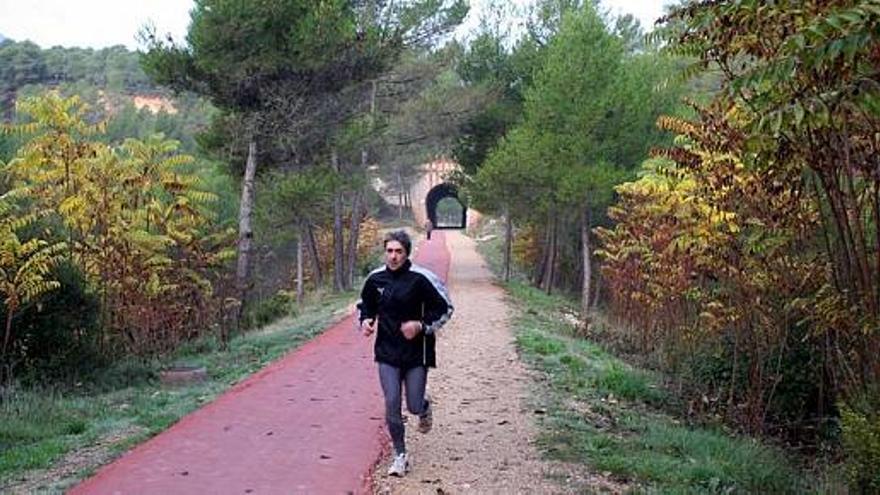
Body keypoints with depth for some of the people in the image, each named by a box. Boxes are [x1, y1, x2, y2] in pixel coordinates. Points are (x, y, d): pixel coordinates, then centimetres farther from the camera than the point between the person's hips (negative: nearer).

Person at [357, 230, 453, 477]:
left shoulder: (421, 278, -13)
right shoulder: (375, 279, -1)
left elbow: (445, 308, -5)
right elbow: (365, 306, 17)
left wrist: (421, 325, -19)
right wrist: (365, 321, -4)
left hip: (416, 353, -2)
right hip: (387, 354, 3)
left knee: (414, 406, 2)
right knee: (392, 405, -3)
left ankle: (424, 407, 42)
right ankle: (400, 456, 14)